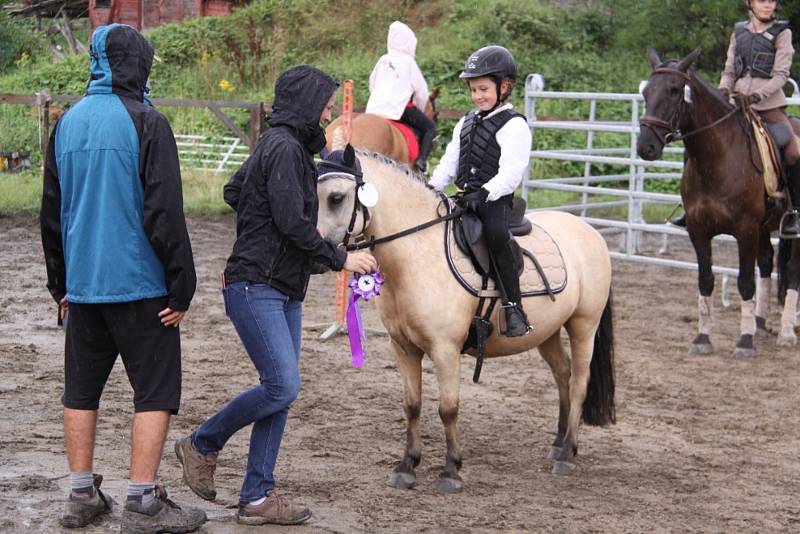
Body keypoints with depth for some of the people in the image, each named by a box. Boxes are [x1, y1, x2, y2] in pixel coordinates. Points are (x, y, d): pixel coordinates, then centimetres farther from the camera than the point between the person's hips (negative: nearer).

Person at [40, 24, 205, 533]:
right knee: (156, 390, 1)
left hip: (82, 285, 6)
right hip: (139, 285, -6)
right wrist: (182, 286, -10)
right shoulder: (145, 123, -11)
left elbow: (52, 211, 15)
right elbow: (164, 214, -15)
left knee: (82, 389, 13)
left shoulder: (68, 123, 9)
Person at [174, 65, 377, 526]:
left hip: (284, 290, 10)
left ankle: (257, 497, 8)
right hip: (256, 287, -10)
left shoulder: (278, 145, 17)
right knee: (282, 387, -15)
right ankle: (202, 446, 5)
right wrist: (340, 259, -11)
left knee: (282, 392, 6)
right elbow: (293, 223, -20)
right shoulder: (286, 148, -14)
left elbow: (233, 192, 29)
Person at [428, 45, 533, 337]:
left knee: (496, 235, -33)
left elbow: (511, 172, -16)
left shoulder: (514, 126, -6)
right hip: (466, 200, 8)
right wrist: (432, 187, 4)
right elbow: (450, 162, 20)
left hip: (495, 201, -8)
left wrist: (484, 193, -29)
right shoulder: (466, 123, 18)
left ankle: (514, 309, -29)